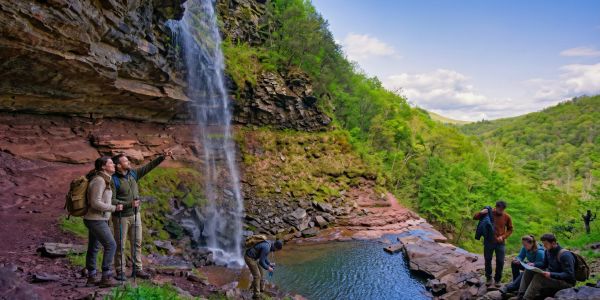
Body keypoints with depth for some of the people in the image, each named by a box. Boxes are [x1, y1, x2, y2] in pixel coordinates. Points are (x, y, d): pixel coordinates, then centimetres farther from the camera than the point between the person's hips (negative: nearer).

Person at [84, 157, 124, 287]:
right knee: (111, 246, -5)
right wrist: (114, 208, -17)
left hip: (96, 219, 10)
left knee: (93, 248, 15)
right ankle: (106, 277, 0)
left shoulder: (101, 180, 10)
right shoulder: (99, 181, -22)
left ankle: (91, 278, 24)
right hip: (96, 220, -10)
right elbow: (95, 203, -26)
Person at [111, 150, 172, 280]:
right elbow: (111, 200, -19)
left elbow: (148, 167, 5)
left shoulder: (133, 173, 3)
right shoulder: (114, 180, -16)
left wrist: (162, 157, -2)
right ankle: (119, 271, 17)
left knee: (137, 243, 10)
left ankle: (137, 269, 19)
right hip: (121, 217, -6)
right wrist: (129, 204, -26)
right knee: (120, 245, 5)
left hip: (135, 215, 6)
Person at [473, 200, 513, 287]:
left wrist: (503, 237, -10)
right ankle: (488, 278, 26)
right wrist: (481, 213, -24)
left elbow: (510, 229, 6)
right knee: (487, 260, 8)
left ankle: (497, 280, 23)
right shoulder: (489, 213, -8)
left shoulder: (507, 217, -5)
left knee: (500, 262, 4)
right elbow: (475, 217, -5)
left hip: (500, 243, 1)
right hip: (489, 241, 0)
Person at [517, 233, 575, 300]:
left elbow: (569, 275, -24)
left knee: (538, 277, -31)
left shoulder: (565, 255, -21)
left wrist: (551, 274, -32)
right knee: (529, 271, -4)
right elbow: (544, 265, 18)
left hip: (566, 282, -9)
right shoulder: (548, 251, 4)